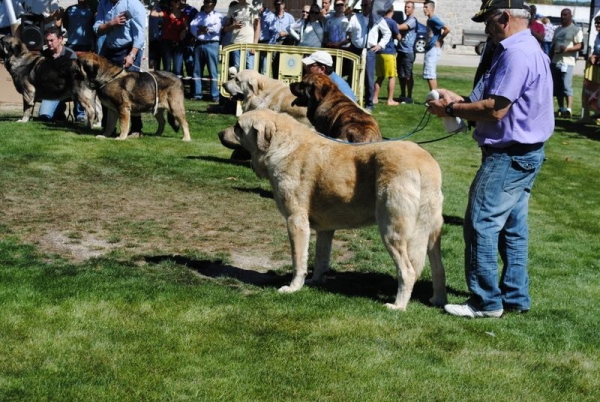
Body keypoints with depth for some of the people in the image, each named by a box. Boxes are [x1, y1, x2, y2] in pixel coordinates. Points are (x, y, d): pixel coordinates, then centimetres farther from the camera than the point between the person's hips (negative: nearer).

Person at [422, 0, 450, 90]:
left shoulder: (433, 19, -13)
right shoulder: (429, 20, 16)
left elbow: (447, 29, -22)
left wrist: (439, 40, -13)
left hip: (433, 49, -10)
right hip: (430, 49, 10)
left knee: (429, 74, -12)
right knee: (431, 74, 11)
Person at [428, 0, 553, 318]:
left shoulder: (516, 54, -20)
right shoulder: (529, 49, 14)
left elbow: (495, 110, -25)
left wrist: (451, 109, -13)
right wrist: (460, 101, 8)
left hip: (508, 157, -11)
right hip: (524, 153, 11)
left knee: (481, 225, -5)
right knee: (512, 227, 14)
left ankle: (486, 301, 2)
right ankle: (515, 297, 21)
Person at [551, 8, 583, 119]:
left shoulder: (576, 29, -1)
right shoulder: (558, 30, 19)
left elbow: (580, 46, -9)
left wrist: (567, 49, -26)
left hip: (567, 62, -7)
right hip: (555, 62, 7)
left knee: (567, 86, -16)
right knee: (557, 87, 8)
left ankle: (569, 110, -23)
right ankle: (561, 108, 16)